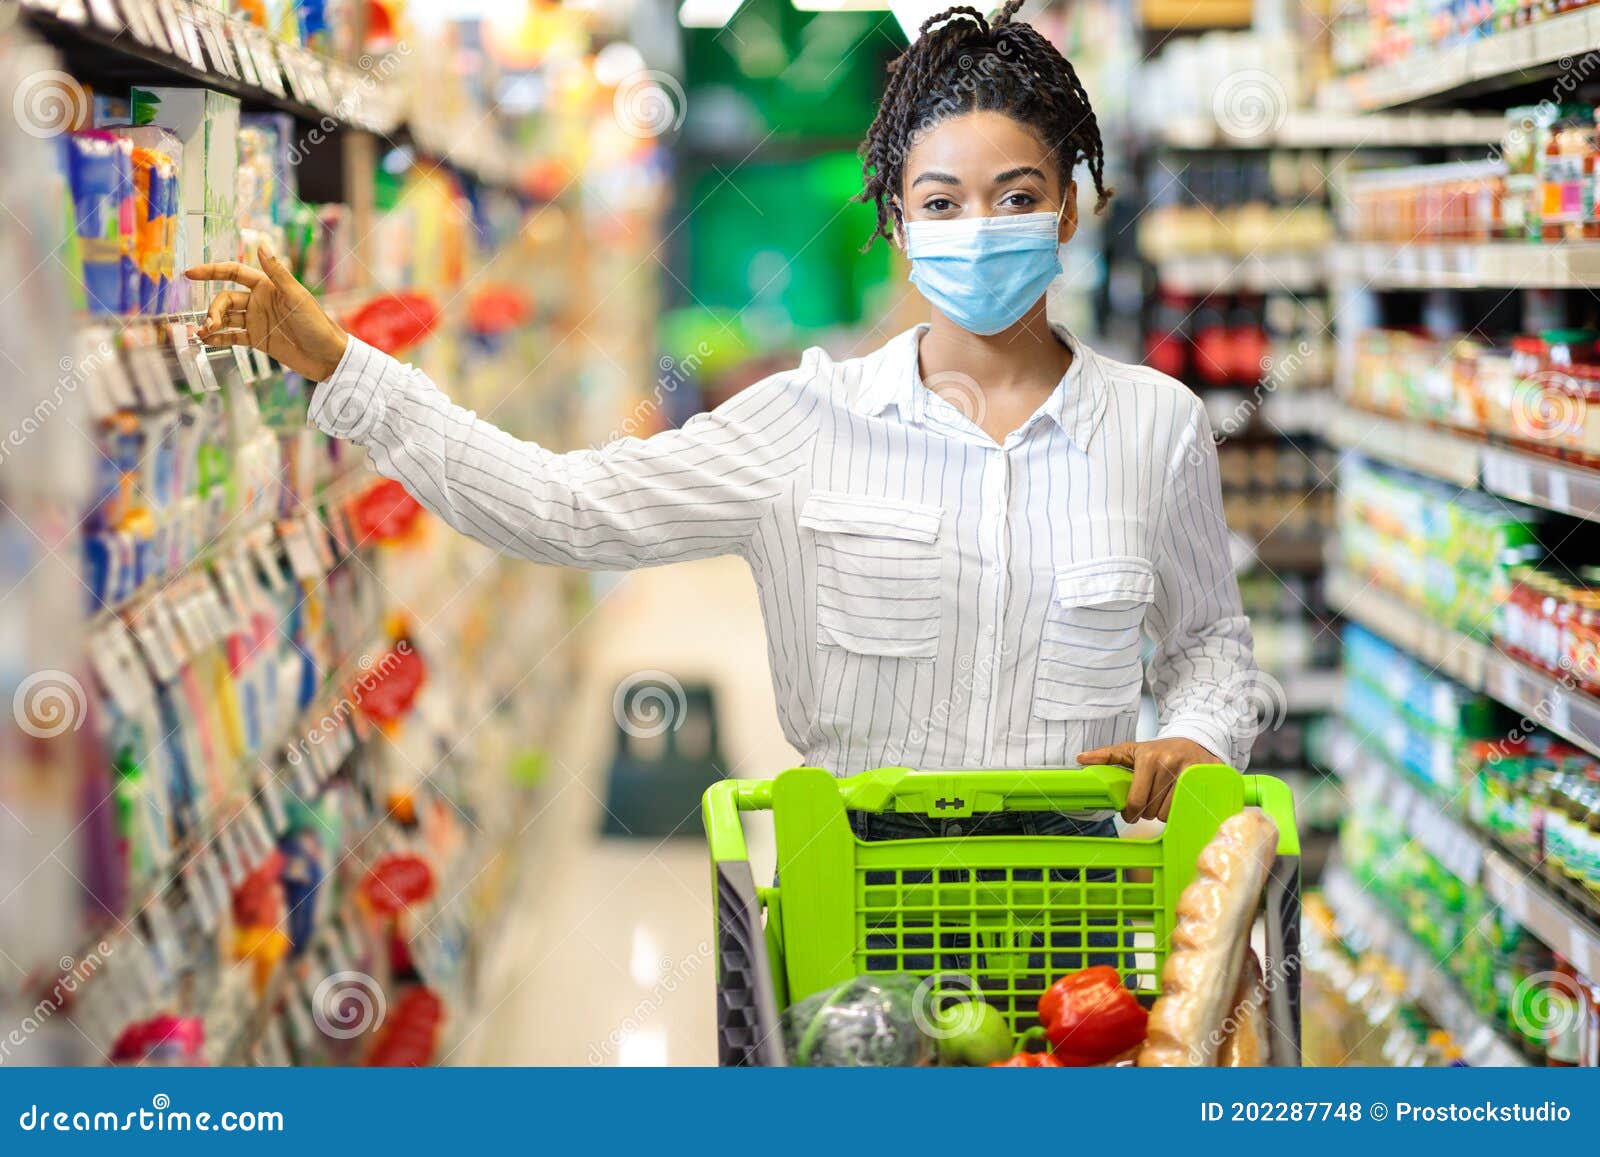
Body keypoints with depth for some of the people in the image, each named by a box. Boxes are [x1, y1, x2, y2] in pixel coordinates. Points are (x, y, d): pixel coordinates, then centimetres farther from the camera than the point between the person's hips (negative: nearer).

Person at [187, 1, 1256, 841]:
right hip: (858, 865, 0)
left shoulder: (1158, 423, 6)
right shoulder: (814, 416, 3)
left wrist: (1193, 738, -2)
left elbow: (1210, 636, 21)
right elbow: (562, 507, -1)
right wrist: (336, 362, -6)